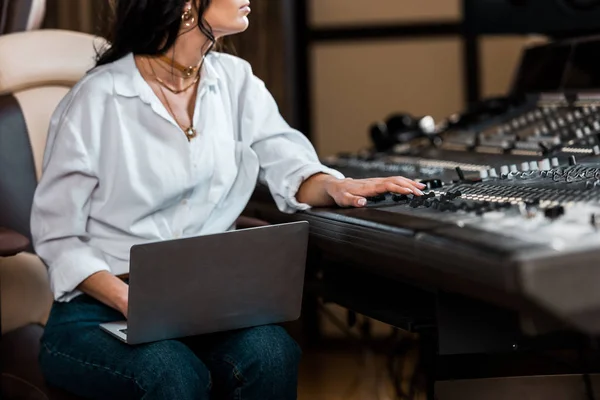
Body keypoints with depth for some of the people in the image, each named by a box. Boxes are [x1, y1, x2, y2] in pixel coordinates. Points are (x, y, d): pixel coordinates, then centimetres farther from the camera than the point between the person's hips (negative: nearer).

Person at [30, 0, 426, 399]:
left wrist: (334, 187, -19)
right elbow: (57, 235, -5)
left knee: (273, 353, -27)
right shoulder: (96, 99, -7)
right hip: (99, 312, -4)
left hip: (207, 302, 5)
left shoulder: (236, 79, 8)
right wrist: (126, 300, -22)